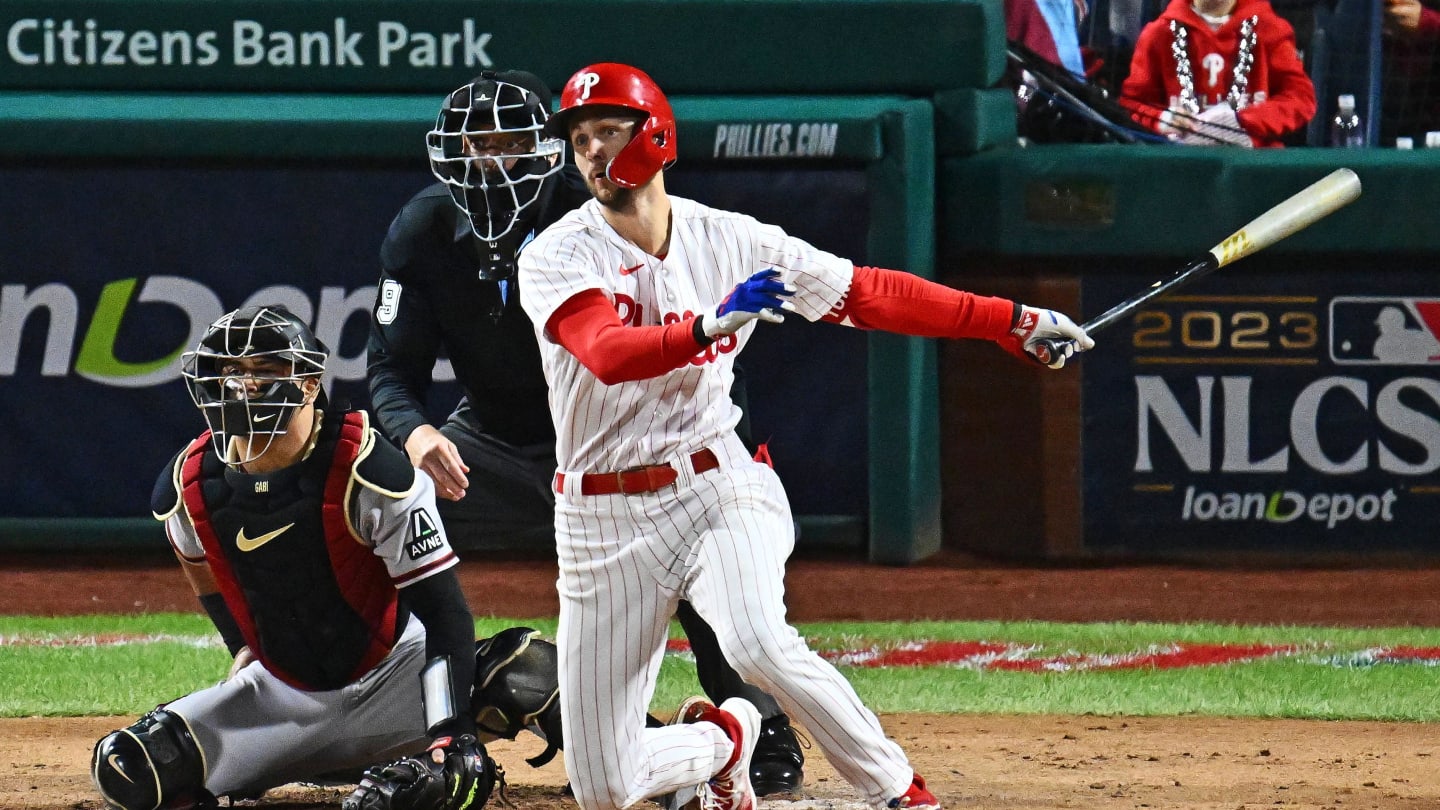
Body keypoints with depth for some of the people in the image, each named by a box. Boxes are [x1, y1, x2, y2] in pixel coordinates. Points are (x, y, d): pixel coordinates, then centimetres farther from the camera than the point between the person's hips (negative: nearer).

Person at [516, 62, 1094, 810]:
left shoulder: (731, 242, 0)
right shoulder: (556, 259, -9)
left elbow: (871, 295, 4)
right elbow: (607, 354, -28)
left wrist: (1015, 322, 0)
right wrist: (711, 324, -45)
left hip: (716, 489, 0)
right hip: (605, 518, 0)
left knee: (757, 643, -34)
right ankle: (723, 738, 34)